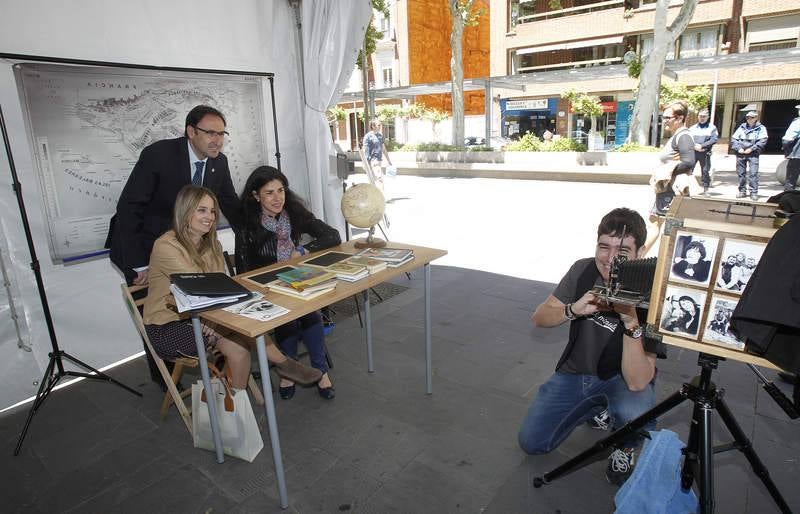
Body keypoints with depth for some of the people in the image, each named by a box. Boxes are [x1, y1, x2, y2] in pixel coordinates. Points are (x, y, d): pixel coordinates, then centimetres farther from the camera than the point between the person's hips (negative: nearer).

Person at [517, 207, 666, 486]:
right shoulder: (583, 270, -15)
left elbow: (637, 383, -31)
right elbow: (539, 317, -7)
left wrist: (630, 321, -43)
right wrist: (574, 310, -27)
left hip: (622, 380, -3)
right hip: (575, 372, 4)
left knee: (633, 412, -38)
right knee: (531, 443, -2)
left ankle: (625, 448, 1)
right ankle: (598, 409, 22)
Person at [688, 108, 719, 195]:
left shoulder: (712, 127, 7)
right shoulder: (692, 128, 13)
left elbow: (714, 140, -4)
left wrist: (702, 146, -15)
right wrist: (695, 146, -14)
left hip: (705, 153, -1)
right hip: (693, 152, 1)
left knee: (705, 171, 3)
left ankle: (706, 189, 10)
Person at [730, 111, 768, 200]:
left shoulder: (761, 128, 5)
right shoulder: (742, 127, 13)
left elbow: (762, 141, -6)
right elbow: (733, 139, 7)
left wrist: (751, 149, -15)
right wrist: (738, 148, -8)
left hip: (753, 154, -3)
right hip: (740, 154, 3)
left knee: (753, 173, -9)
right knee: (741, 173, 7)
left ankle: (754, 192, -7)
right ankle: (742, 191, 16)